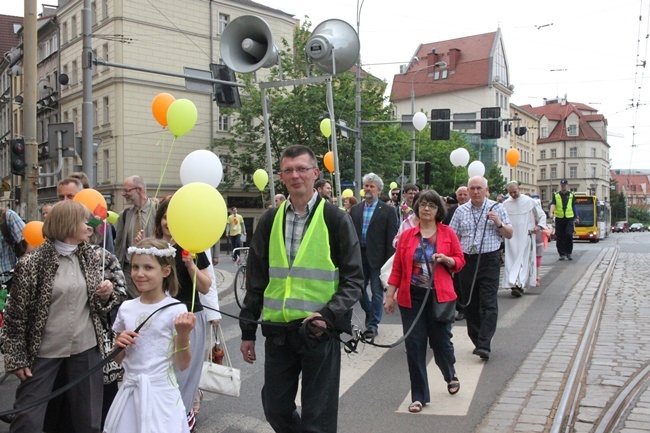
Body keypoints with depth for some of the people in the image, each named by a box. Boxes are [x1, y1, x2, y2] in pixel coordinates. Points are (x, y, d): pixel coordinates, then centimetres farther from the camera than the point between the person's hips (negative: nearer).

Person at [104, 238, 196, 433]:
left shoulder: (176, 310, -11)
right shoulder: (126, 308, 2)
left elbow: (182, 365, -8)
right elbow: (118, 359, 13)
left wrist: (183, 335, -24)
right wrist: (119, 344, -7)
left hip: (161, 394, -4)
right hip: (129, 392, 4)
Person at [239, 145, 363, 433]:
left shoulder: (335, 219, -4)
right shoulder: (269, 221, 7)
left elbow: (354, 278, -4)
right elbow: (256, 279, 11)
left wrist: (328, 315, -18)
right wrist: (248, 331, 10)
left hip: (320, 331, -4)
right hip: (277, 331, 4)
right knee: (275, 408, 14)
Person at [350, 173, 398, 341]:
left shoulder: (387, 211, -3)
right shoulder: (355, 209, 8)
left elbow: (391, 237, -6)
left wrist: (390, 261, -11)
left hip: (377, 257, -4)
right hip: (359, 256, 4)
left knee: (377, 292, 2)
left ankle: (372, 324, 13)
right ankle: (371, 316, 35)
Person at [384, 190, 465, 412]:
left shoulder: (448, 233, 2)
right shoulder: (407, 235, 2)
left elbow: (460, 261, 6)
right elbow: (397, 267, 3)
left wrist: (446, 259, -15)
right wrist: (390, 295, 0)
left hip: (440, 296, 0)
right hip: (411, 297, 1)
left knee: (441, 341, 8)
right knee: (414, 345, 2)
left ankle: (451, 376, 43)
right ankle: (419, 396, 16)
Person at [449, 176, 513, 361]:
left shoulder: (496, 208, 4)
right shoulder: (461, 211, 9)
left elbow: (509, 235, 7)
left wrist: (499, 223, -12)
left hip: (489, 260, -3)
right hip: (467, 260, 3)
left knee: (489, 304, -9)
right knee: (470, 304, 8)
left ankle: (484, 345, -11)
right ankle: (477, 341, 21)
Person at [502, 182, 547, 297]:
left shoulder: (529, 201, -1)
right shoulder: (505, 204, 4)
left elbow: (542, 215, 7)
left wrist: (539, 226, -7)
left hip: (525, 236, -2)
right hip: (511, 237, 2)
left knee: (524, 260, -6)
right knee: (511, 261, 1)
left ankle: (520, 285, -9)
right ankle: (513, 283, 5)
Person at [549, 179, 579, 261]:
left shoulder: (571, 195, 10)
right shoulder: (556, 195, 5)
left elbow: (574, 206, 16)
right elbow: (553, 204, -8)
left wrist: (576, 217, 14)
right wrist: (551, 213, -25)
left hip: (569, 218, 0)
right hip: (559, 218, 0)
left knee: (569, 234, -14)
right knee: (559, 237, 2)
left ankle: (569, 253, 0)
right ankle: (562, 254, 13)